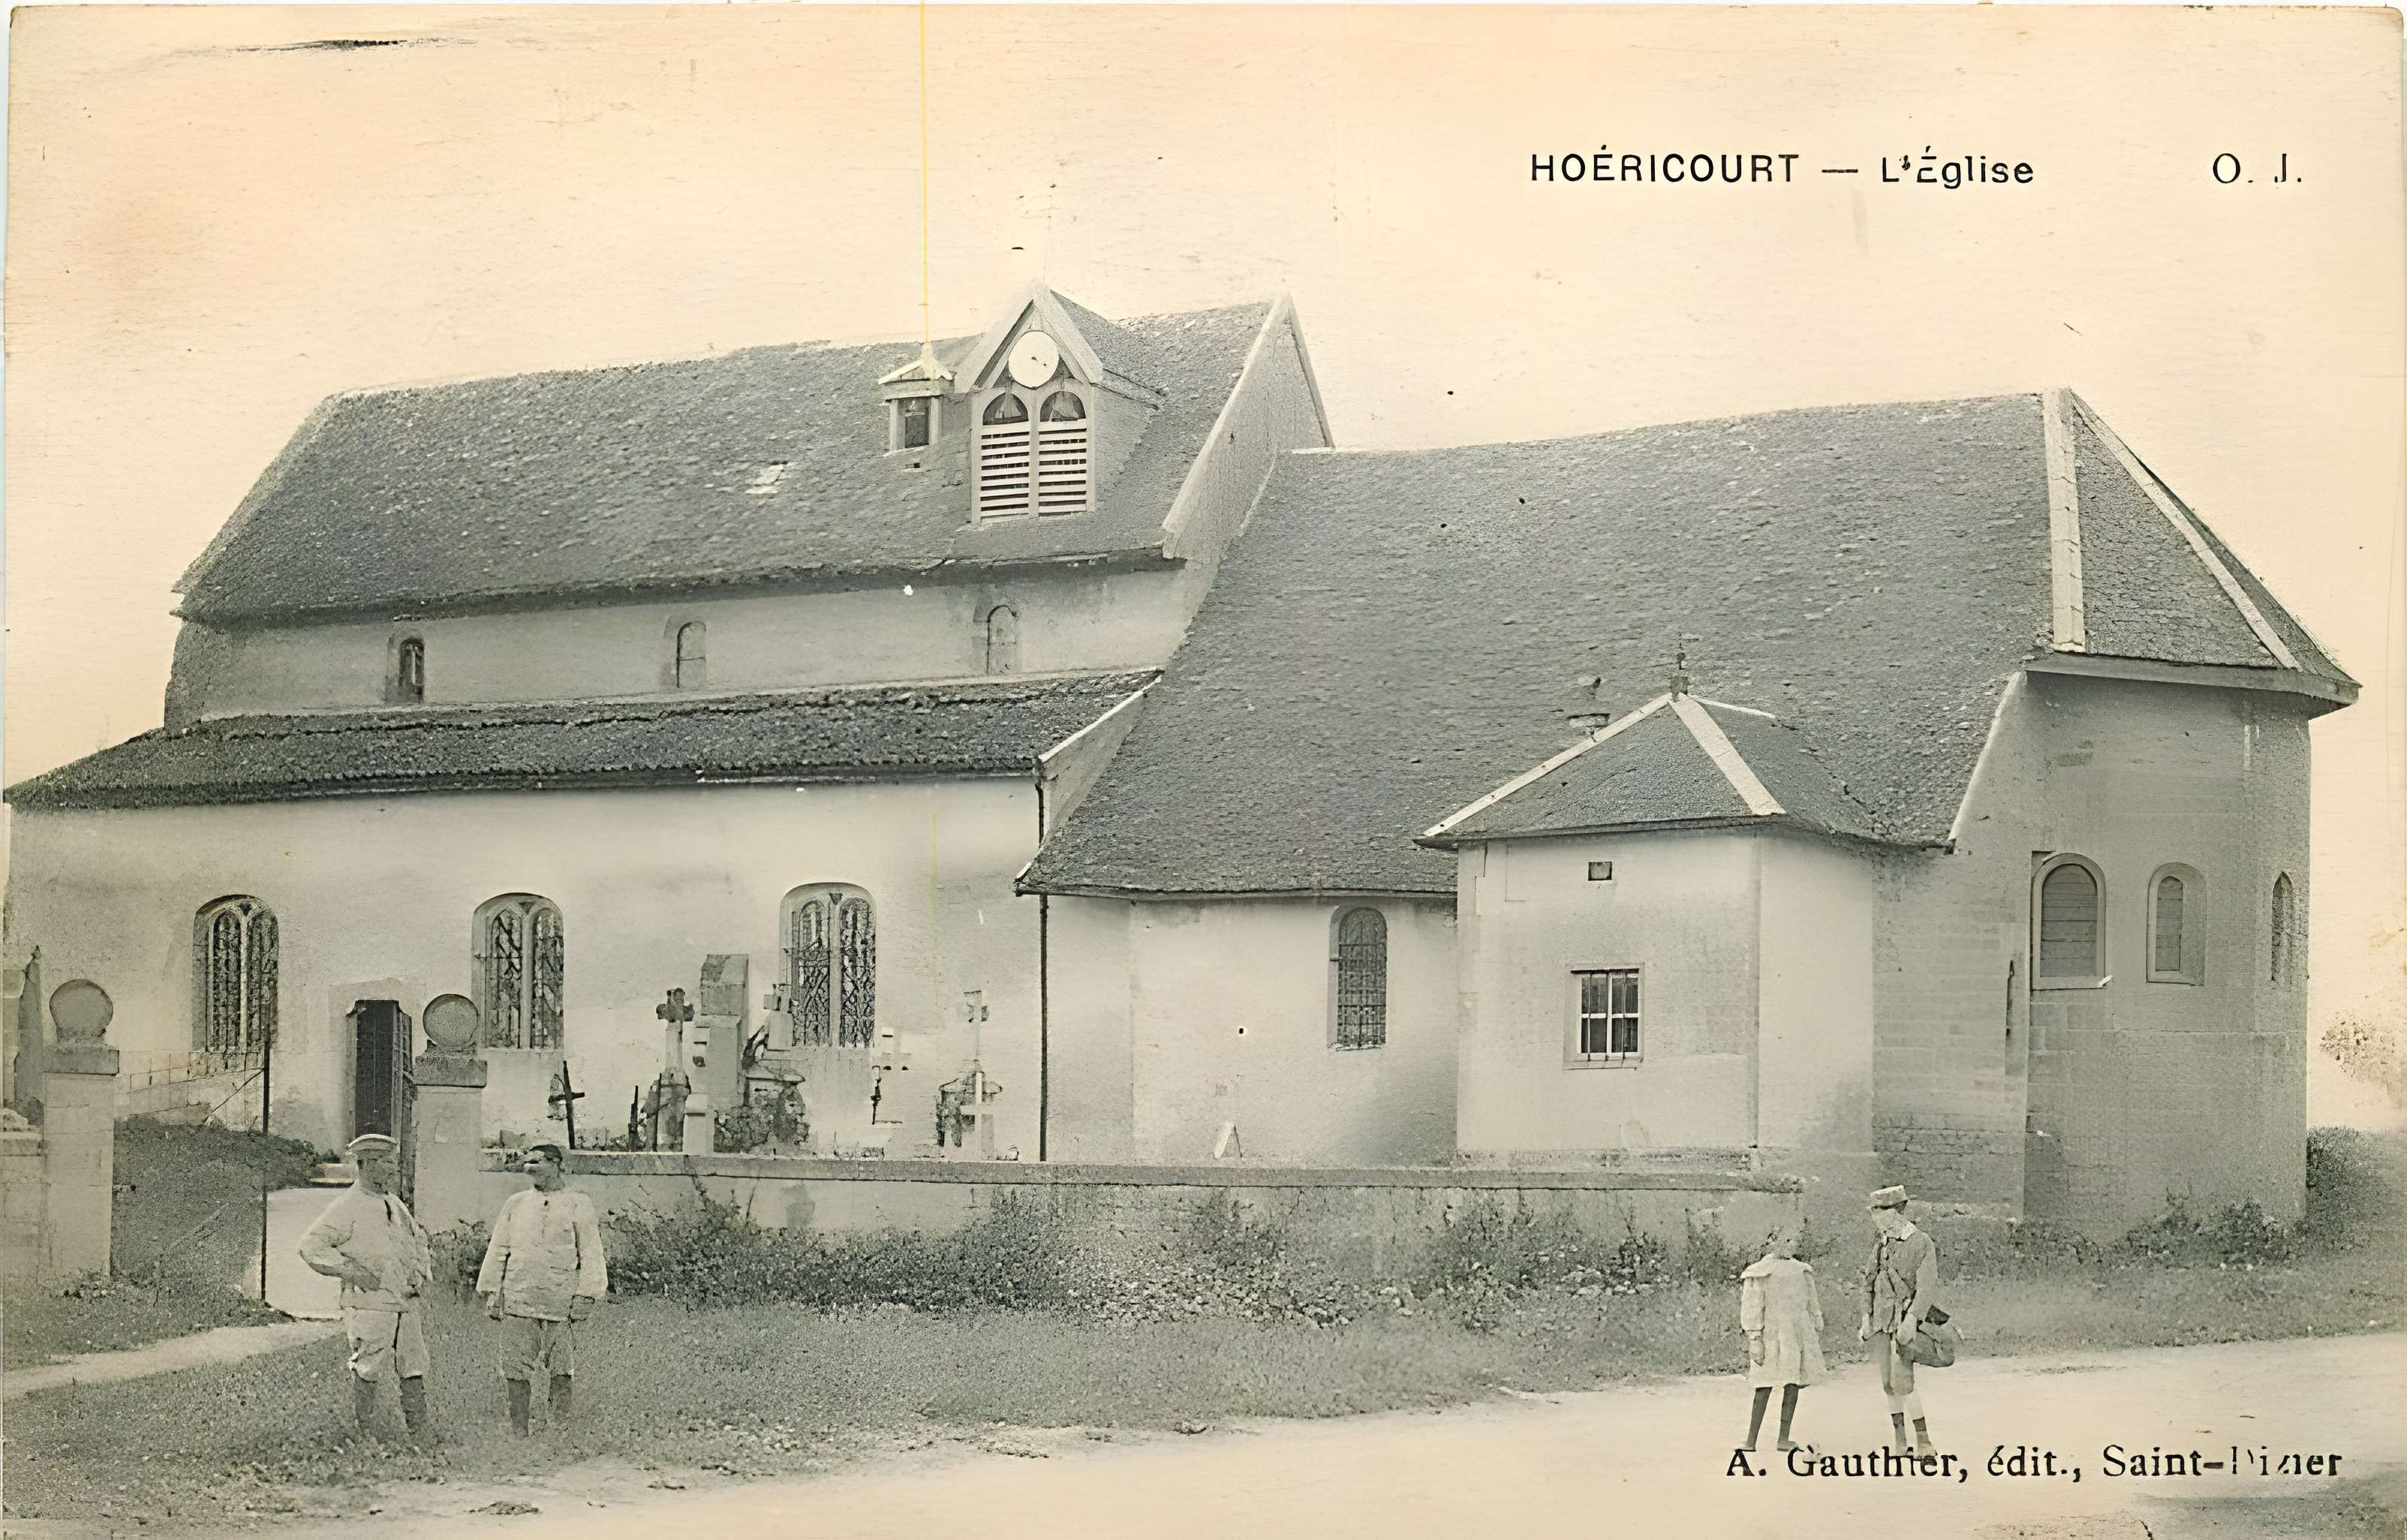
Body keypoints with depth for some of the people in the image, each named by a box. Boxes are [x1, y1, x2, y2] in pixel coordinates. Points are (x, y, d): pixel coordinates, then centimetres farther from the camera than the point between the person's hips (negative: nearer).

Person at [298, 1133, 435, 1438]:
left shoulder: (395, 1204, 17)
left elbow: (418, 1239, 33)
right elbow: (311, 1246, -13)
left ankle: (419, 1433, 9)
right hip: (370, 1305, -7)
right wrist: (351, 1271, -18)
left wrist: (422, 1270, 15)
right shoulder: (348, 1207, -7)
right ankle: (363, 1433, 8)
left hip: (408, 1303, 7)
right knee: (368, 1372, -2)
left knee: (414, 1370, 5)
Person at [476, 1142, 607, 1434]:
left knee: (562, 1368, 0)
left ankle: (560, 1428, 9)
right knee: (516, 1366, 1)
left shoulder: (578, 1205, 5)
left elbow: (591, 1254, 2)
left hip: (561, 1301, -3)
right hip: (518, 1298, 3)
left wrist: (585, 1296, -6)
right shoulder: (515, 1204, 14)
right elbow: (497, 1250, 15)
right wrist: (491, 1292, 8)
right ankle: (518, 1429, 7)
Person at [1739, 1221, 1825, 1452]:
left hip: (1799, 1335, 6)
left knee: (1793, 1385, 2)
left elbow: (1812, 1303, 22)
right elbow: (1752, 1307, -6)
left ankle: (1784, 1439, 6)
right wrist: (1754, 1339, -13)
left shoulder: (1801, 1270, 17)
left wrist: (1817, 1333, 17)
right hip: (1773, 1335, -6)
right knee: (1765, 1388, -7)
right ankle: (1751, 1441, -5)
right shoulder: (1760, 1273, -1)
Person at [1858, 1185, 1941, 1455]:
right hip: (1881, 1320, 7)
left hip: (1905, 1320, -7)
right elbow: (1870, 1281, 16)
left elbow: (1927, 1286, -15)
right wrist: (1866, 1317, 9)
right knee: (1888, 1384, 6)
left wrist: (1912, 1318, -25)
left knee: (1902, 1383, -14)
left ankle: (1924, 1442, -5)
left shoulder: (1921, 1243, -8)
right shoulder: (1881, 1243, 12)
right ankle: (1900, 1444, 12)